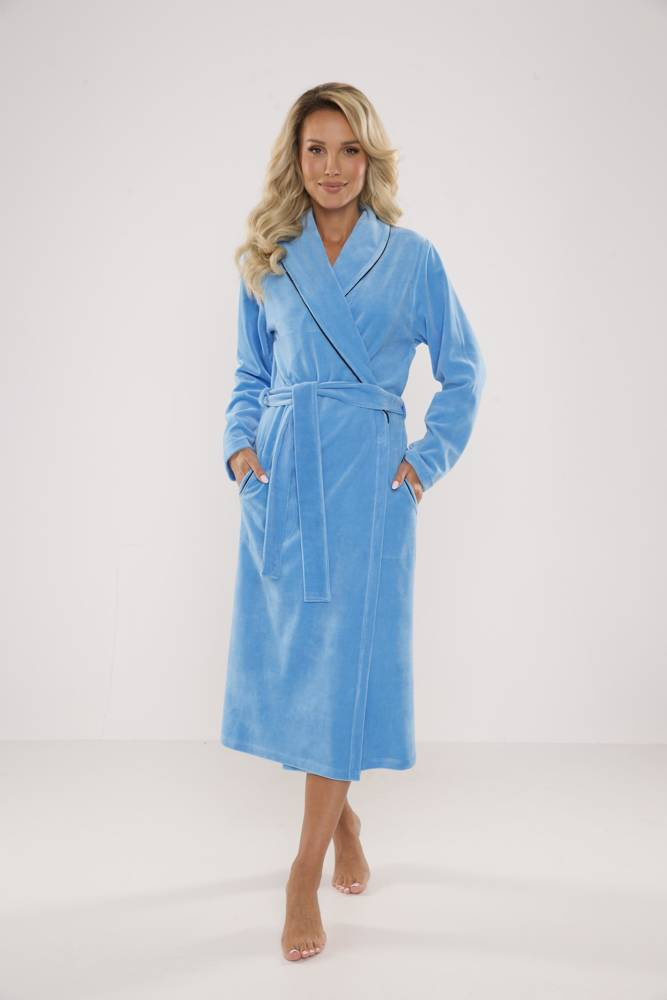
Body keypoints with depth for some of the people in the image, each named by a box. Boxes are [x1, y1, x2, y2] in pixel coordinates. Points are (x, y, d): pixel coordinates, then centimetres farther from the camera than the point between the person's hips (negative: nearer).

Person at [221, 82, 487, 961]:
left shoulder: (411, 258, 3)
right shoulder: (266, 262, 9)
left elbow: (464, 372, 9)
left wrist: (428, 460, -1)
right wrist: (240, 444, 1)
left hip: (366, 483, -3)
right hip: (279, 483, 3)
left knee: (343, 665, -4)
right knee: (285, 655, 9)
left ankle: (306, 873, 9)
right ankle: (342, 816, 34)